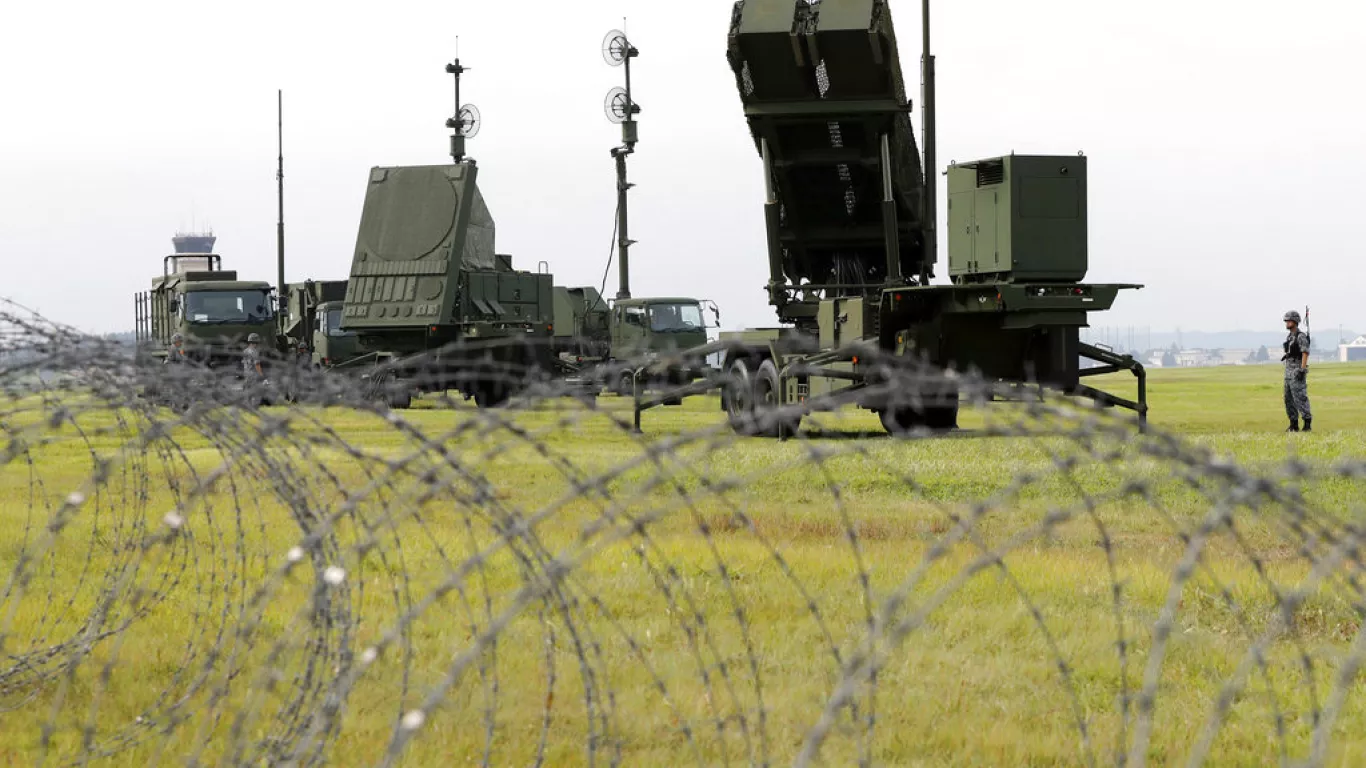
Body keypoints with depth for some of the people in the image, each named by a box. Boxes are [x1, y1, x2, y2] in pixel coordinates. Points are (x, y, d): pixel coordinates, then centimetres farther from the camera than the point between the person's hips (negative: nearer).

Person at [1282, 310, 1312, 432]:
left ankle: (1308, 423, -7)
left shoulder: (1301, 336, -13)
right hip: (1289, 372, 9)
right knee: (1289, 399, 7)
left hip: (1298, 371, -9)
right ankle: (1294, 425, 11)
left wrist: (1302, 371, -24)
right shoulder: (1290, 337, 16)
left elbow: (1305, 354, -19)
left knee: (1300, 398, -11)